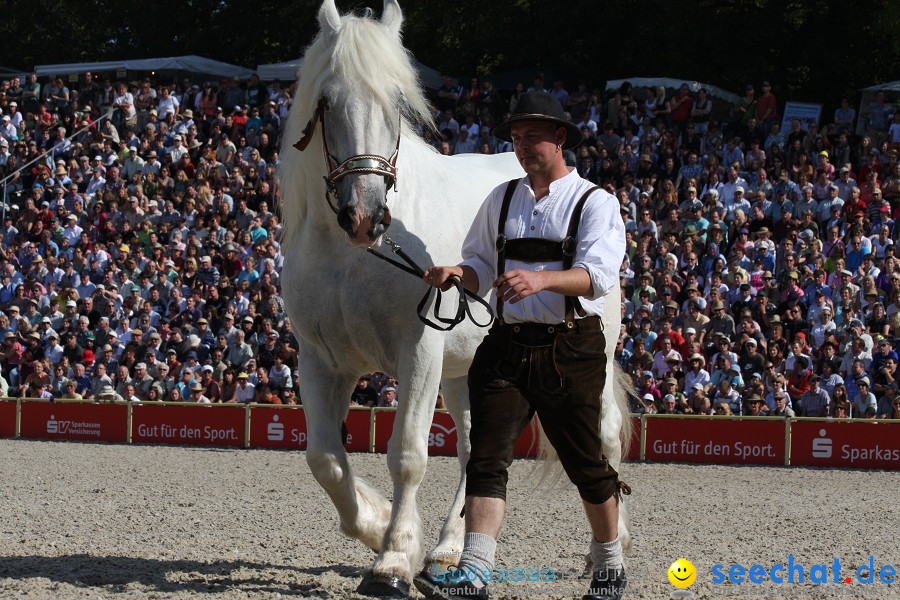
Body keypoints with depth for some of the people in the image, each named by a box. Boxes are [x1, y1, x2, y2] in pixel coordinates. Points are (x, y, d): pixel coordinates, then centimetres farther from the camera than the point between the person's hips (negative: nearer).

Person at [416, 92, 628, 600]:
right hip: (506, 345, 4)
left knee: (585, 462, 7)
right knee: (487, 455, -12)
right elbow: (481, 264, 15)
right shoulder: (502, 199, 13)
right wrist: (456, 273, -10)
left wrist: (541, 278, -35)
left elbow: (599, 274, -17)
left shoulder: (595, 203, -3)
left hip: (571, 349, -3)